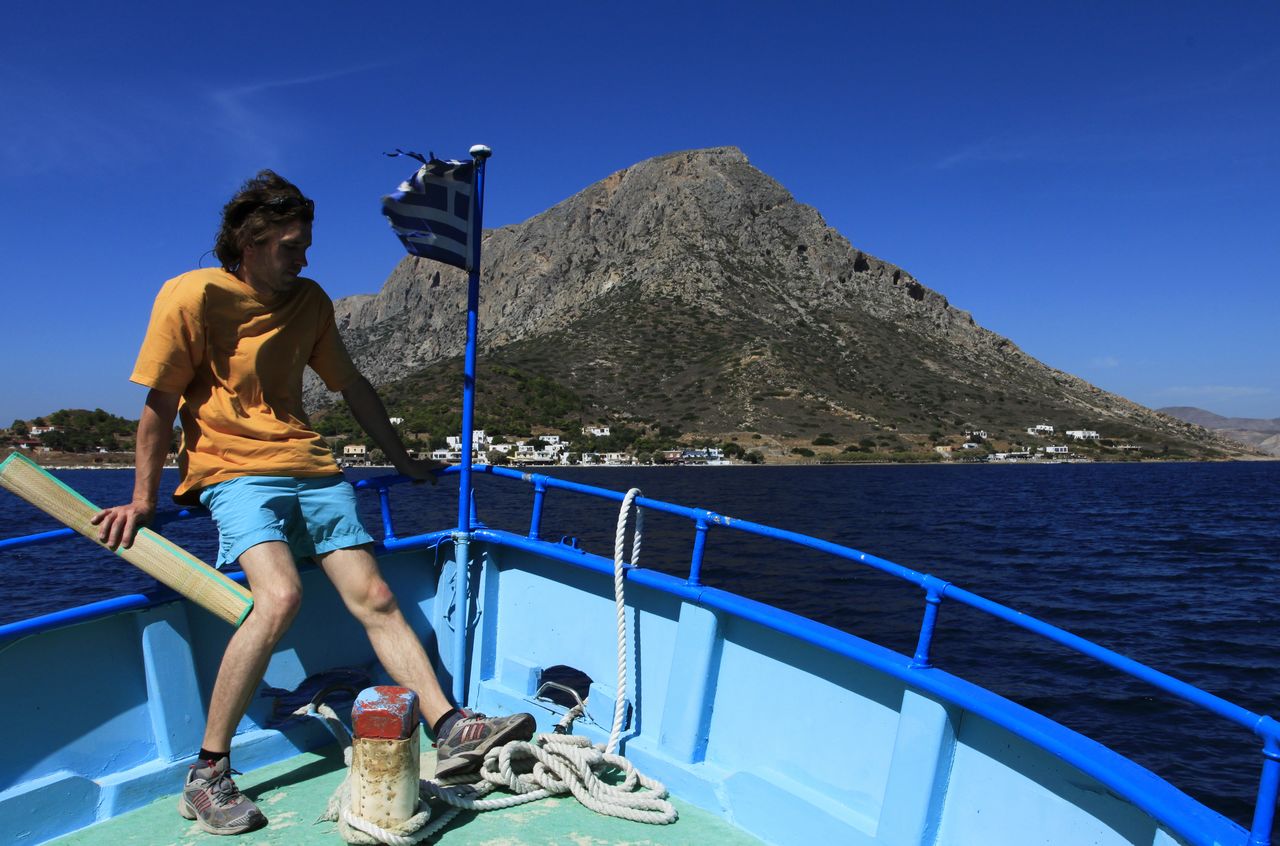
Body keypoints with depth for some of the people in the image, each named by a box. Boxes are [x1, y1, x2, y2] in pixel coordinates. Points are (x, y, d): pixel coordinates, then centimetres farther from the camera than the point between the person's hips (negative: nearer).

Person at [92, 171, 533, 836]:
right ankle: (206, 774, -12)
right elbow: (161, 403, -2)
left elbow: (352, 386, 19)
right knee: (279, 595, -28)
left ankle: (452, 734, -9)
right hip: (233, 468, -5)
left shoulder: (310, 301, 11)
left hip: (311, 466, 5)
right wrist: (142, 499, 1)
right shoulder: (191, 295, -6)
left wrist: (403, 458, 23)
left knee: (375, 598, -7)